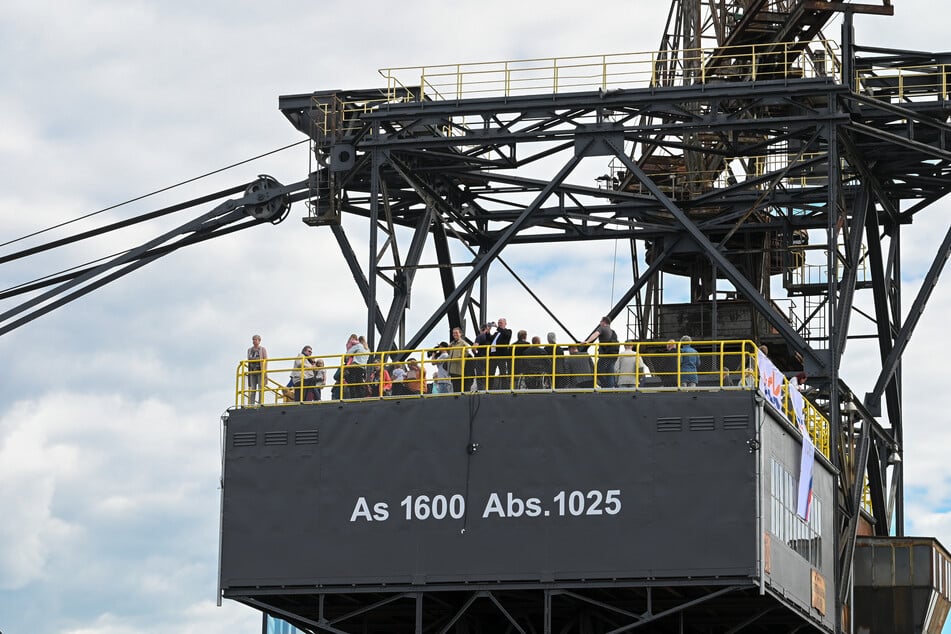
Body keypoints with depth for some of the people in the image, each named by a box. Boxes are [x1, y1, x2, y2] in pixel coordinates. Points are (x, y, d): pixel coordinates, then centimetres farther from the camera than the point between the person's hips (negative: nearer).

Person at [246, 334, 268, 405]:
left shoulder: (263, 349, 2)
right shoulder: (249, 350, 14)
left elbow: (266, 360, -4)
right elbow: (248, 361, 17)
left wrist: (264, 370, -13)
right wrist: (248, 370, 11)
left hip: (260, 371, -4)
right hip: (252, 371, 4)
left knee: (261, 388, -6)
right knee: (252, 388, 2)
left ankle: (260, 403, -7)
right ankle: (251, 404, 0)